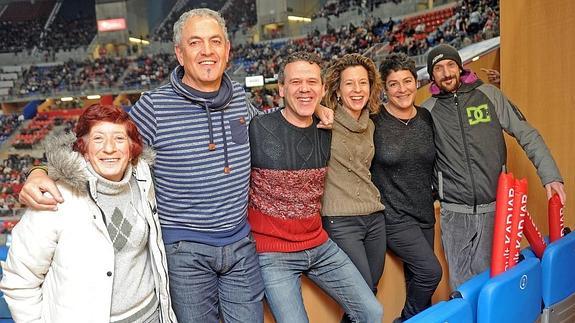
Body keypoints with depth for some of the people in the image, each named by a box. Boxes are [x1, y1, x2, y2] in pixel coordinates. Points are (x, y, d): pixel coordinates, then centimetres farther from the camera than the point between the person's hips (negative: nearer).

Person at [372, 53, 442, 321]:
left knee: (417, 280, 13)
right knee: (430, 271, -13)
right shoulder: (374, 121, -11)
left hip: (425, 214, 6)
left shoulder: (426, 118, 5)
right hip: (394, 216, -6)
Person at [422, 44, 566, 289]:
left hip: (494, 207, 0)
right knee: (460, 284, 4)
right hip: (454, 213, 0)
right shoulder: (427, 111, 2)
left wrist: (551, 176, -3)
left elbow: (527, 135, 4)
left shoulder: (489, 95, 3)